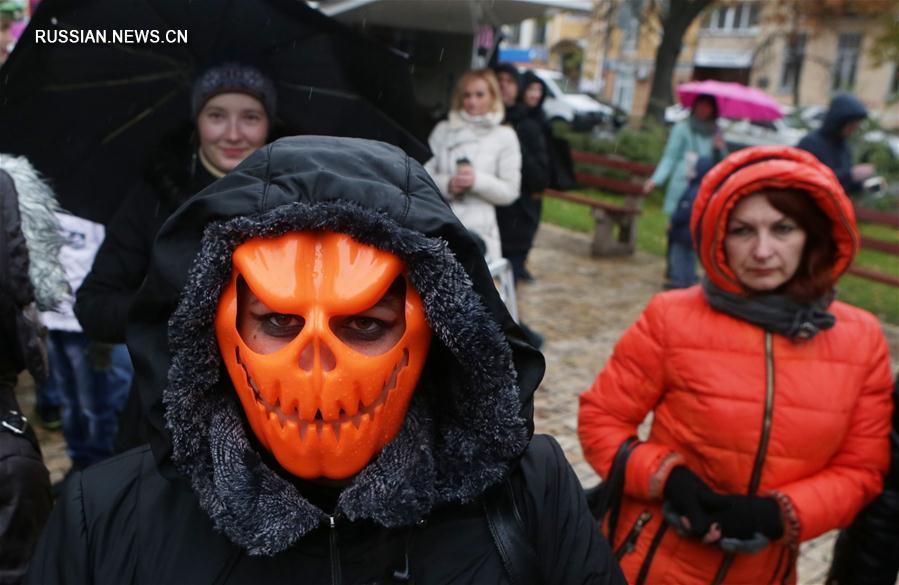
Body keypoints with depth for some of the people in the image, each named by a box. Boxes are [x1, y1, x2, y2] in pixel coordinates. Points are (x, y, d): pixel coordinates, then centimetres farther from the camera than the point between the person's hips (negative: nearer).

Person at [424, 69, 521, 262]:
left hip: (478, 230, -1)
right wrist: (447, 184, -12)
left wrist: (478, 180, -14)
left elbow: (510, 191, 3)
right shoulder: (443, 130, 15)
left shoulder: (504, 136, 9)